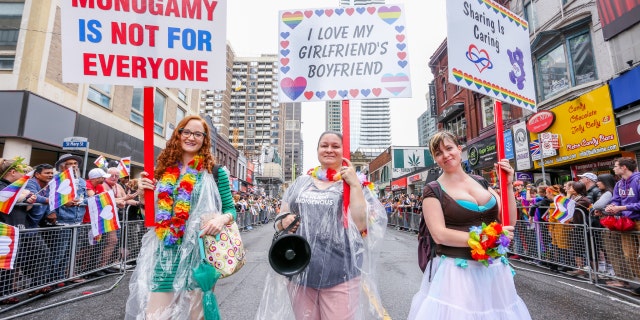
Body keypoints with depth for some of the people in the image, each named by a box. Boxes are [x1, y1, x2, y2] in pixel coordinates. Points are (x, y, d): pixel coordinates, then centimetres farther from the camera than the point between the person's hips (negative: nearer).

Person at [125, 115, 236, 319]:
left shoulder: (215, 172, -2)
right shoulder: (164, 170, 8)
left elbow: (230, 209, 1)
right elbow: (150, 215, 15)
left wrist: (222, 219, -20)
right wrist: (143, 195, -3)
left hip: (198, 253, -2)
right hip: (165, 255, 3)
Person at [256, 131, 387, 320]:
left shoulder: (354, 184, 0)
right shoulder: (301, 183, 9)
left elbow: (362, 225, -11)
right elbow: (280, 219, 15)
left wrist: (354, 184, -14)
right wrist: (284, 221, -6)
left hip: (341, 276, -3)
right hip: (299, 273, 4)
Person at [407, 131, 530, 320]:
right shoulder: (433, 190, -6)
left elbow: (509, 222, 5)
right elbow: (439, 235, -15)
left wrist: (508, 185, -4)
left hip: (493, 269, 5)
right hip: (456, 271, -5)